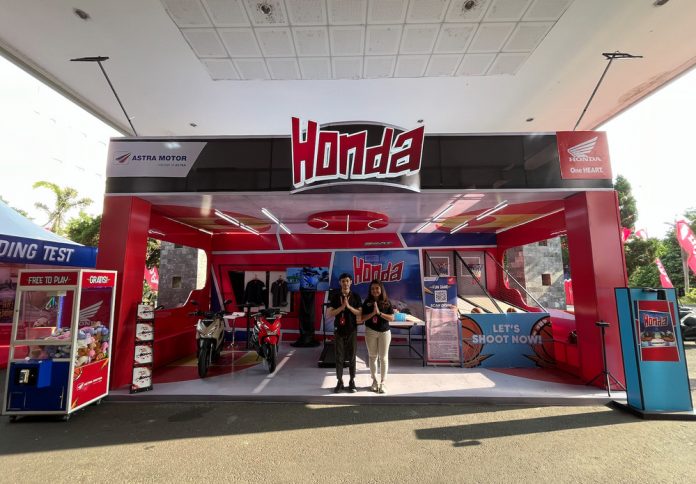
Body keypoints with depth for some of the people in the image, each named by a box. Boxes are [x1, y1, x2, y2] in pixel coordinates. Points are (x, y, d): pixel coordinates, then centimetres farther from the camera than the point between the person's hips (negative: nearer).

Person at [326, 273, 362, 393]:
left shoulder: (356, 297, 1)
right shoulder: (335, 296, 0)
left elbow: (360, 313, -3)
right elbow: (329, 313, -6)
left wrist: (349, 306, -18)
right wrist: (342, 307, -19)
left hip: (352, 331, 0)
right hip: (339, 331, 0)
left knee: (352, 357, 8)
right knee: (339, 358, 6)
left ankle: (352, 382, 20)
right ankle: (339, 382, 18)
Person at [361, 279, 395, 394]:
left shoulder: (387, 302, -3)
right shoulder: (367, 302, -3)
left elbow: (391, 318, -7)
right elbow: (362, 318, -6)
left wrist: (379, 313, -18)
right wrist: (373, 313, -20)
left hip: (384, 332, 0)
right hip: (370, 332, 0)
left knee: (383, 357, 4)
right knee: (372, 357, 9)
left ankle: (383, 382, 14)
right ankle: (374, 381, 22)